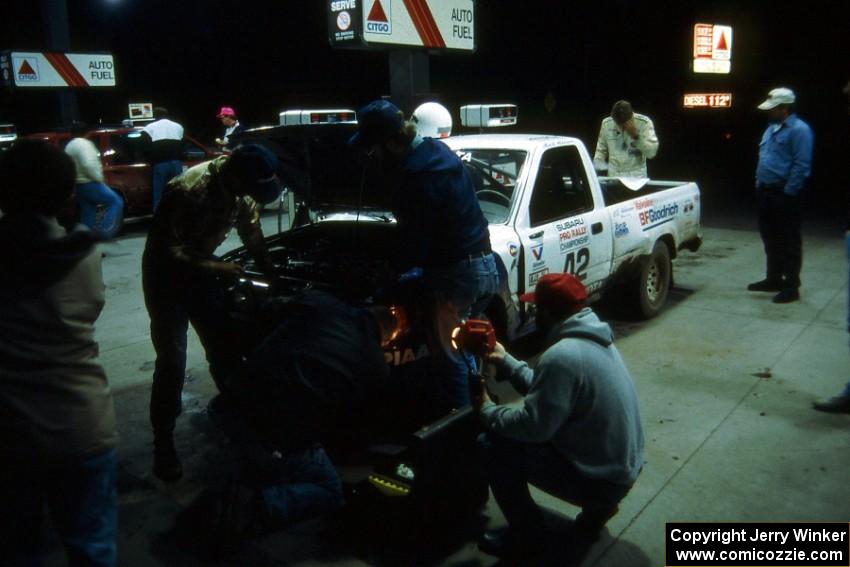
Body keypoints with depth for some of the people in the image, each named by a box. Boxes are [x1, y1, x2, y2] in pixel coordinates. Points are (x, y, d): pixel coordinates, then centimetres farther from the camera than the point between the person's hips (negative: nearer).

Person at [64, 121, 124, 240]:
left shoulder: (68, 146, 18)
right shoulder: (84, 143, -13)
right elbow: (88, 165, -26)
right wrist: (99, 178, -17)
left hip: (78, 186, 10)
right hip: (89, 184, -10)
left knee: (87, 215, 13)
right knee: (116, 202, -3)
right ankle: (105, 230, -11)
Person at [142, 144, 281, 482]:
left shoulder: (242, 191, -11)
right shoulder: (190, 189, -32)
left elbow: (253, 236, 5)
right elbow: (167, 248, -25)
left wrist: (273, 274, 6)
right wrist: (214, 269, -24)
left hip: (200, 265, 6)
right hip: (166, 270, -6)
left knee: (224, 347, 9)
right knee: (172, 359, -8)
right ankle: (163, 443, 5)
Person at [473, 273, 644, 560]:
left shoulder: (562, 356, -26)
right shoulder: (593, 339, 4)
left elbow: (533, 425, -22)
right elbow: (544, 388, 14)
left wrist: (487, 410, -6)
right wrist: (506, 361, 15)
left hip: (600, 479, -9)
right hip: (621, 468, 9)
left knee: (493, 444, -9)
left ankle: (525, 536, 6)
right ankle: (597, 506, 20)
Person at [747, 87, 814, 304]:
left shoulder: (798, 129, -12)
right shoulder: (771, 128, 16)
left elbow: (802, 165, -17)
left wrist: (788, 192, -18)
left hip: (784, 194, -9)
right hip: (766, 191, 9)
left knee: (789, 240, -3)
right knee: (770, 237, 16)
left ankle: (791, 286, 3)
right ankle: (774, 278, 28)